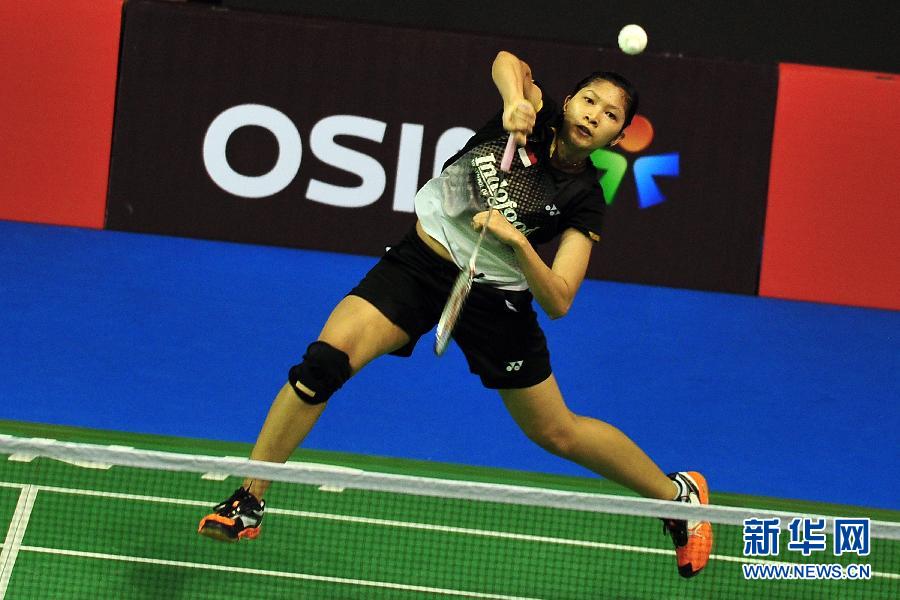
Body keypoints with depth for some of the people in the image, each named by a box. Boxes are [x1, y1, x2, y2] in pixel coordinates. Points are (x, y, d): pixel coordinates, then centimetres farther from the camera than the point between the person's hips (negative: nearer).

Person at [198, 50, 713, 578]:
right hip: (421, 262, 1)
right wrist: (514, 101, -41)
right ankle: (249, 501, -11)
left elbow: (558, 302, -21)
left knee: (557, 432, 9)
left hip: (495, 300, -1)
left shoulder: (584, 203, -14)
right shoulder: (535, 116, -9)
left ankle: (676, 493, 35)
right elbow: (508, 62, -24)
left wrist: (517, 242, -36)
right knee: (326, 359, -21)